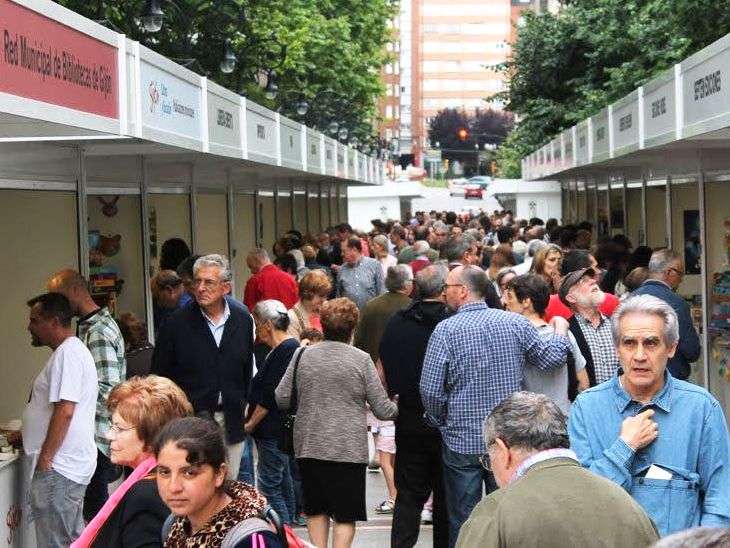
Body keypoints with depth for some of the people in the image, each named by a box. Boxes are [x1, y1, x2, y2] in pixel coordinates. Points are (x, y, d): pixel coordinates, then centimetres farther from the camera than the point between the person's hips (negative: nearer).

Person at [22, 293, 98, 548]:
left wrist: (44, 461, -20)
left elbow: (64, 412, -23)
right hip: (70, 466, 11)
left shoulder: (67, 353, -15)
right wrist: (24, 435, 26)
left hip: (59, 469, -11)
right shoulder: (72, 351, 18)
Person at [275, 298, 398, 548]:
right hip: (349, 449, -3)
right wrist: (397, 407, 17)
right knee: (346, 515, 4)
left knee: (316, 510, 17)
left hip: (308, 446, 3)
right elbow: (383, 410, -5)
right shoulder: (361, 359, -7)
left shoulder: (303, 355, 0)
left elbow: (281, 399, 3)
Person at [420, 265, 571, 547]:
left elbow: (431, 390, -12)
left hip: (462, 441, -3)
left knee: (462, 523, 7)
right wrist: (561, 330, 24)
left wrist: (442, 422, 7)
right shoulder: (515, 323, -3)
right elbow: (552, 358, 4)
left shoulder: (446, 329, -11)